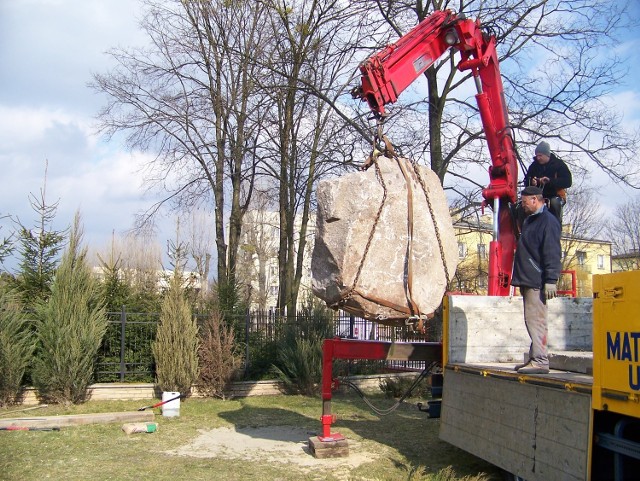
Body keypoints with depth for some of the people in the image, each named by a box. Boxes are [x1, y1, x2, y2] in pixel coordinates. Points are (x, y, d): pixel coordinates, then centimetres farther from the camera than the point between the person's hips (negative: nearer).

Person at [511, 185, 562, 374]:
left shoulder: (548, 221, -10)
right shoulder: (530, 220, 21)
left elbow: (552, 254, -17)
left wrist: (551, 281, -22)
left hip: (537, 283, -10)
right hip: (527, 281, 10)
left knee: (536, 320, -11)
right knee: (531, 321, 12)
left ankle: (540, 361, -10)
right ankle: (534, 358, 18)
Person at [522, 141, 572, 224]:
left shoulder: (559, 164, -2)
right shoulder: (534, 165, 9)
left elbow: (567, 182, -12)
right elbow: (526, 181, 12)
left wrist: (550, 181, -26)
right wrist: (531, 182, -14)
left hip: (555, 196, -3)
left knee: (554, 203, -37)